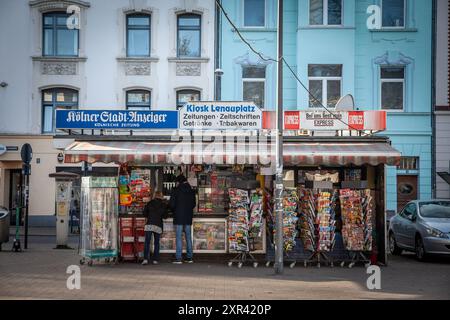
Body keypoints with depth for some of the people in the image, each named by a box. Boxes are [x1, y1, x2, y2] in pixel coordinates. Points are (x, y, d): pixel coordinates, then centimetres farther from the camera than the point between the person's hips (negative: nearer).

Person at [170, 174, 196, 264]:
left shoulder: (176, 190, -6)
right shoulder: (191, 191, 9)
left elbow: (172, 204, -7)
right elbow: (193, 204, 13)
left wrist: (174, 211, 11)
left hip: (179, 217, -5)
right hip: (188, 217, 5)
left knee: (179, 237, -5)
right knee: (188, 237, 10)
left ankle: (178, 258, -8)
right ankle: (189, 257, 11)